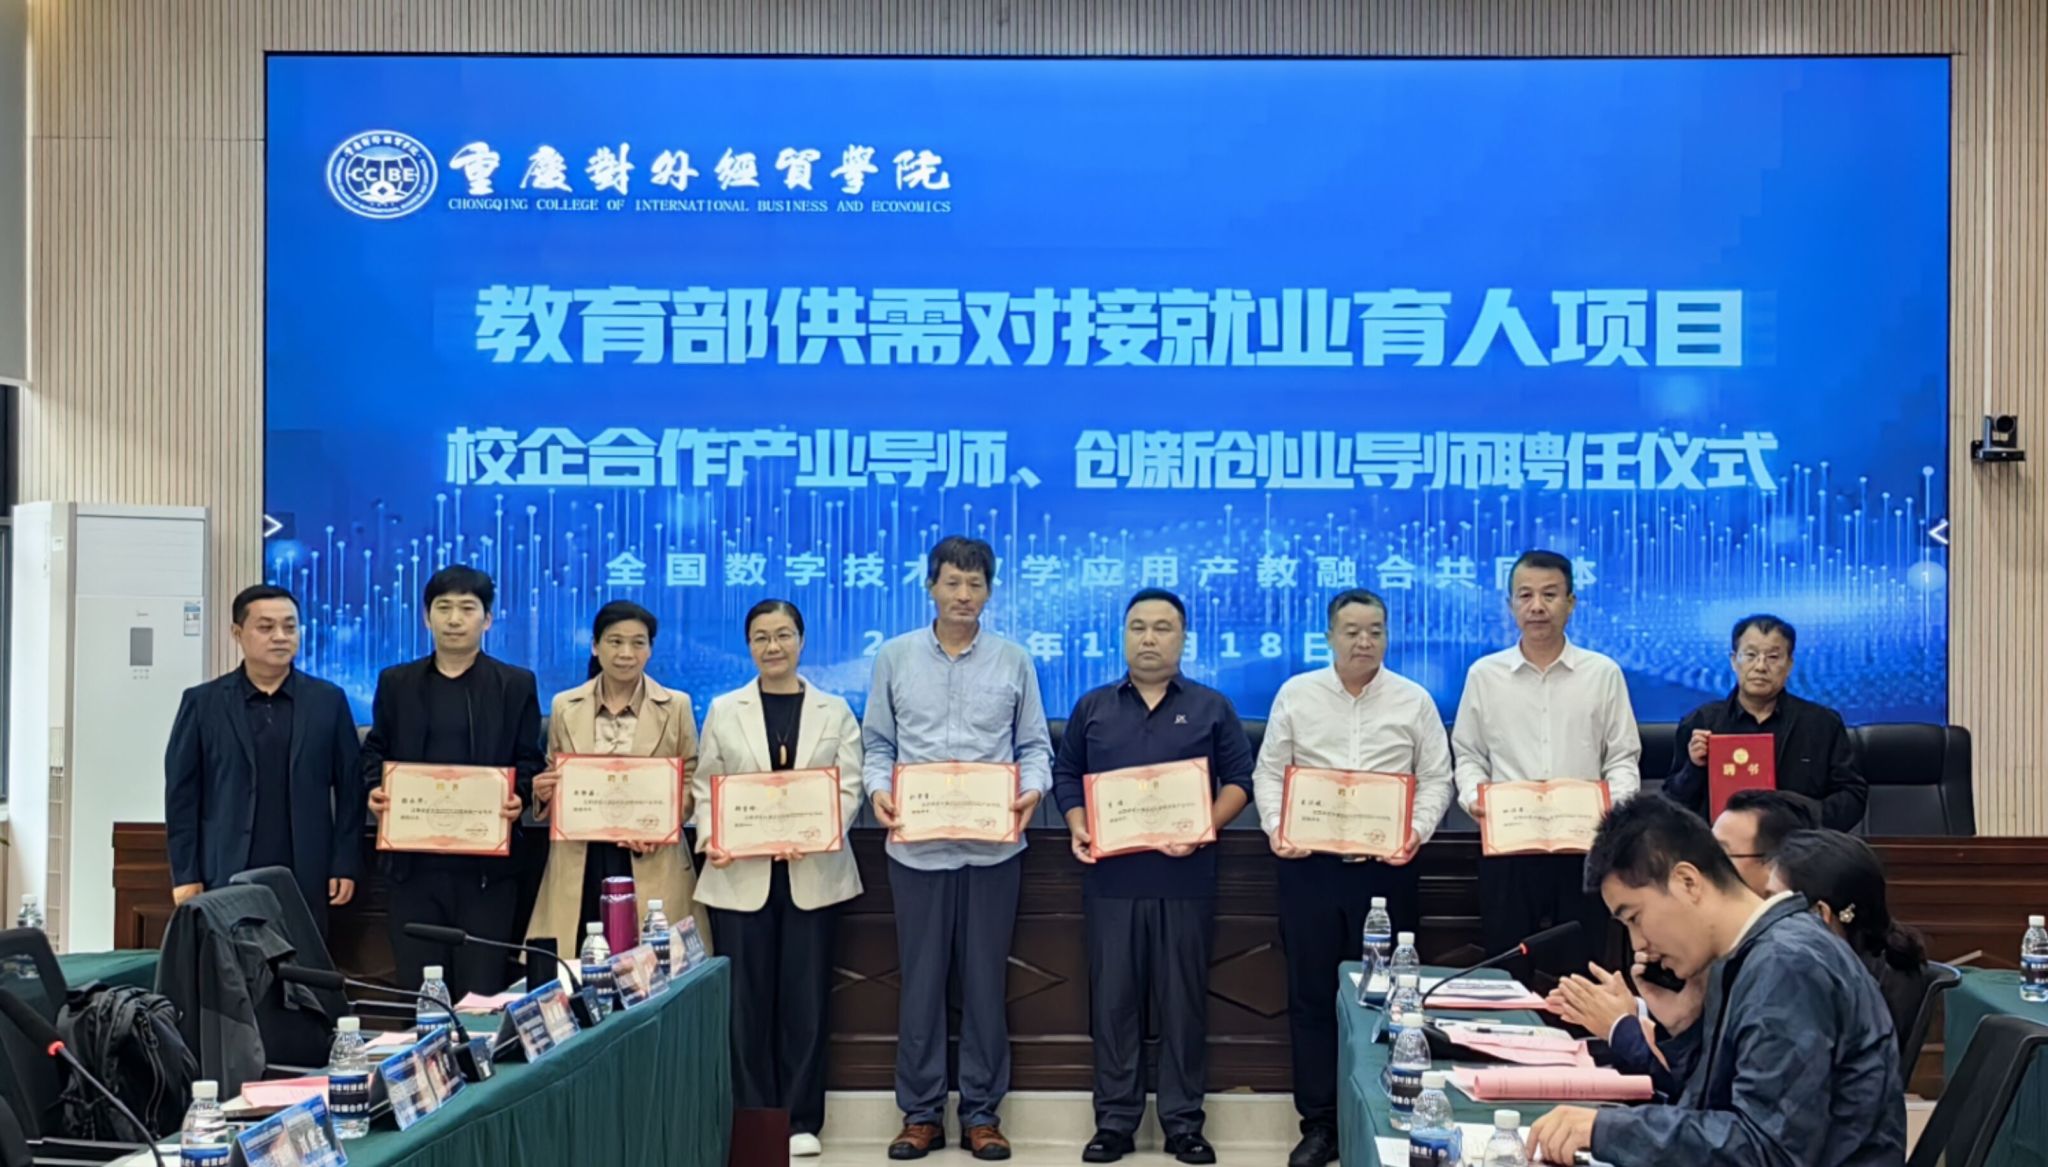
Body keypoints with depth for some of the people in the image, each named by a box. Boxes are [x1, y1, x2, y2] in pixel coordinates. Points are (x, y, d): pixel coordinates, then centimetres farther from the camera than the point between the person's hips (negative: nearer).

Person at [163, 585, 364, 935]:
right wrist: (185, 873, -2)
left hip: (304, 878, 1)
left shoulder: (328, 701, 7)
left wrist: (345, 865, 0)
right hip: (225, 876, 0)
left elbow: (349, 788, 6)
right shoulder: (202, 702, 5)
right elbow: (182, 793, 4)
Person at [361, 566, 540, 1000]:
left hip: (486, 860, -2)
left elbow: (529, 762, 5)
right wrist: (375, 789, -8)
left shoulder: (516, 685, 6)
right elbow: (376, 751, 13)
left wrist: (518, 797, -15)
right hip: (415, 856, 2)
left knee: (482, 987, 0)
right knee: (417, 983, 4)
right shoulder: (396, 683, 12)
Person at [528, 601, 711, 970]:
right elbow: (552, 778, 16)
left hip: (652, 866, -1)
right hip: (580, 865, 2)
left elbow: (692, 783, 5)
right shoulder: (565, 706, 8)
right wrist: (542, 791, -7)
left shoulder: (676, 706, 4)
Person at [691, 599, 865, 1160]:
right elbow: (704, 785, 6)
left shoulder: (834, 711, 8)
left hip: (813, 873, 0)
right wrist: (711, 837, -13)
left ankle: (801, 1120, 12)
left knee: (805, 997, 2)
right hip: (741, 874, 0)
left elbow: (849, 787, 1)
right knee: (746, 999, 2)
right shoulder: (724, 710, 10)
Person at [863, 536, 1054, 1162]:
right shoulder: (895, 658, 5)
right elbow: (877, 743, 7)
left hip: (993, 846, 0)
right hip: (917, 845, 0)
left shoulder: (1014, 660, 4)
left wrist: (1032, 788, -13)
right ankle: (921, 1112, 16)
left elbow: (1035, 745, 6)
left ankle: (981, 1111, 16)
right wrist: (879, 789, -11)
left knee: (985, 980, 6)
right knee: (920, 980, 6)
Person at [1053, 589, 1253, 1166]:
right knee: (1113, 1000, 4)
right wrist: (1078, 828, -4)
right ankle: (1115, 1119, 13)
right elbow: (1066, 774, 13)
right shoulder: (1093, 707, 11)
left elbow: (1240, 780, 3)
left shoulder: (1211, 708, 6)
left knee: (1183, 1001, 3)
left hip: (1185, 880, -1)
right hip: (1111, 879, 2)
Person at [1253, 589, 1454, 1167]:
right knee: (1311, 995, 5)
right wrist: (1276, 827, -9)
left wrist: (1418, 830, -11)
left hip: (1388, 866, 0)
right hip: (1309, 863, 1)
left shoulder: (1414, 701, 4)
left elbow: (1436, 779, 5)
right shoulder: (1296, 695, 5)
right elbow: (1268, 772, 6)